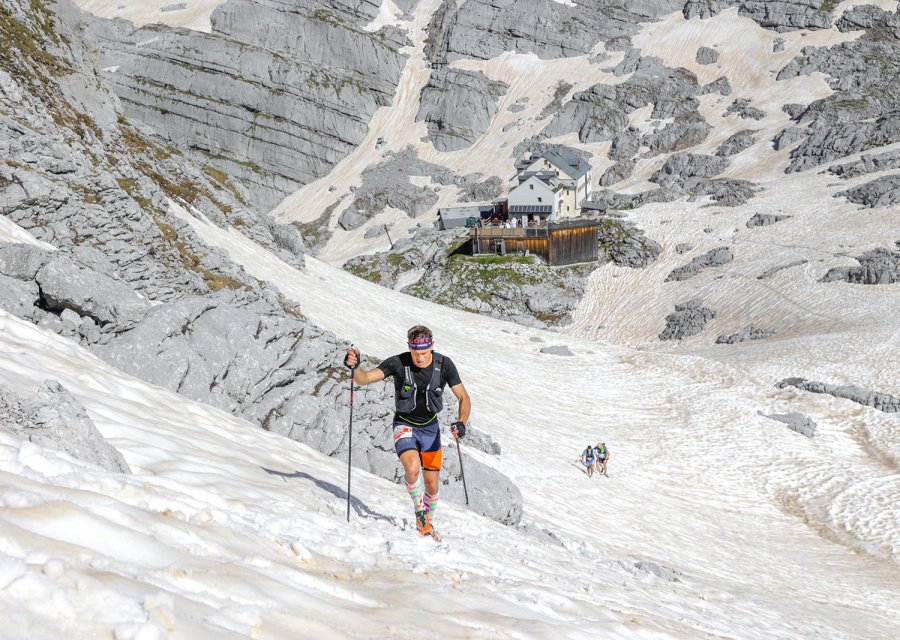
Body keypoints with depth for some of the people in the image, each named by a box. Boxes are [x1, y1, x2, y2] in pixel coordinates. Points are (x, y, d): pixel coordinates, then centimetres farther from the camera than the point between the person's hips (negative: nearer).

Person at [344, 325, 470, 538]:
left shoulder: (444, 364, -17)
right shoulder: (398, 363, -22)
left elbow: (464, 399, -12)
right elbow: (365, 378, -28)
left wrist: (461, 422, -30)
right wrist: (355, 367, -50)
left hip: (430, 427, 2)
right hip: (405, 425, -2)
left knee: (432, 485, 8)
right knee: (412, 468, -30)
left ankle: (428, 522, 36)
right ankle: (419, 510, -2)